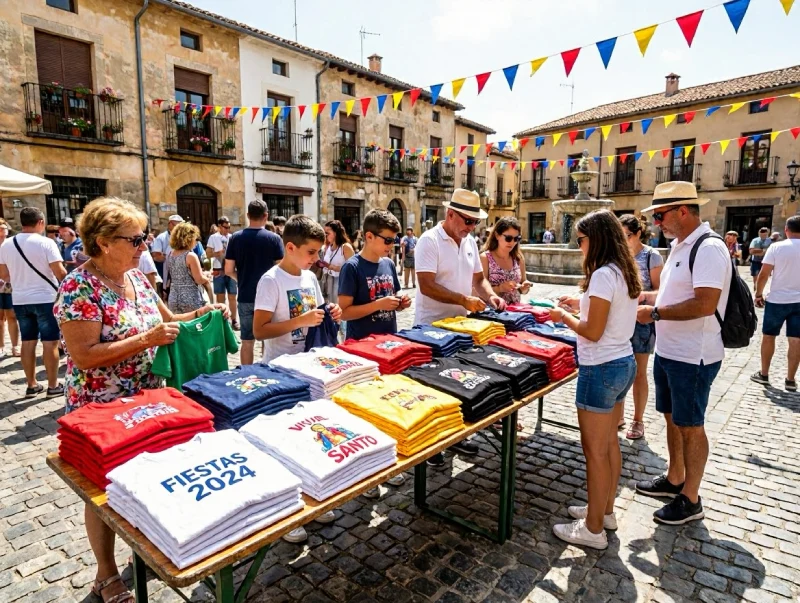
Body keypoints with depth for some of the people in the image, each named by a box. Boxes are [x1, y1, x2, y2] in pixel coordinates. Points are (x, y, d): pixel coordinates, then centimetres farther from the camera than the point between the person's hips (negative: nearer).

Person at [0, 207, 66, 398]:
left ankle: (31, 385, 20)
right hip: (45, 299, -5)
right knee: (50, 343, 1)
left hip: (20, 300, 5)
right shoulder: (46, 243, -13)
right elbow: (60, 273, -17)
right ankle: (53, 386, 6)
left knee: (28, 342, 13)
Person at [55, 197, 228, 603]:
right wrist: (148, 339, -28)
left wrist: (198, 315, -3)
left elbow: (162, 318, 14)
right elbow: (84, 356, -25)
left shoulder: (136, 277, 3)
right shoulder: (79, 287, -20)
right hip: (100, 410, -7)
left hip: (147, 400, 7)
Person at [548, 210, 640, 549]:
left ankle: (593, 529, 18)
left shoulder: (603, 275, -21)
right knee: (610, 442, 21)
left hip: (601, 369, -10)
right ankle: (605, 511, 37)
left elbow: (593, 332, -21)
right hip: (624, 363, 10)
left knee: (595, 450, 3)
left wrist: (564, 316, -6)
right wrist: (582, 305, 12)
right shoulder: (625, 272, 9)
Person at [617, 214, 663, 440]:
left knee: (638, 373, 7)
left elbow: (660, 290, -9)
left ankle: (638, 421, 22)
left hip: (642, 320, -4)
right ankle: (618, 415, 27)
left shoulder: (651, 256, -10)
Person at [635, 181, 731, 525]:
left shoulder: (709, 248, -20)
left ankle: (690, 500, 22)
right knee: (672, 418, 20)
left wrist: (655, 312, -22)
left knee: (690, 426, 5)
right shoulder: (679, 246, 11)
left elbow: (705, 304, -29)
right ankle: (674, 480, 38)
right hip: (668, 351, 9)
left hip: (693, 358, -9)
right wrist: (644, 297, 7)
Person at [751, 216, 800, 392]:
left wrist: (758, 294, 2)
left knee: (768, 337, 10)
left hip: (777, 300, -2)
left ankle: (764, 375, 17)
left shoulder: (776, 247, -10)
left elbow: (763, 275, -10)